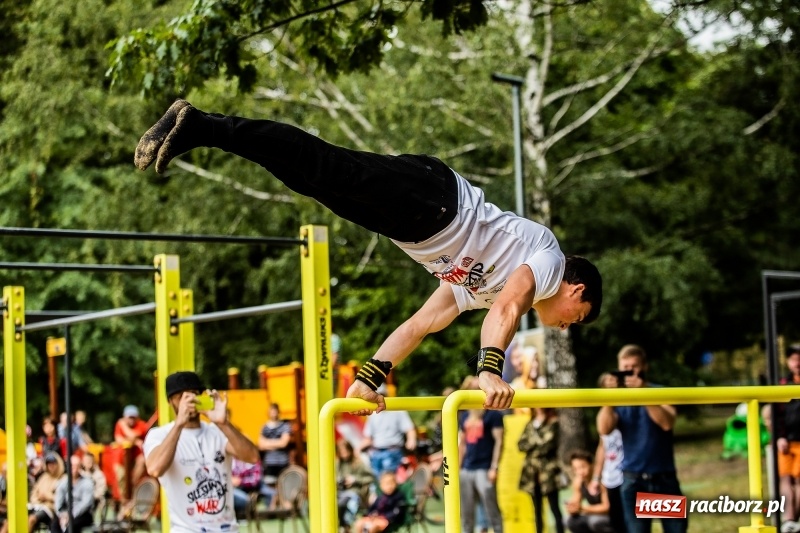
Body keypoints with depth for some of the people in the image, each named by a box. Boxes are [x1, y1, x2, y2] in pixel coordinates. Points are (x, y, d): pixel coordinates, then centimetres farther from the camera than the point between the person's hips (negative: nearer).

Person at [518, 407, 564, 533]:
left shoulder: (554, 422, -3)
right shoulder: (531, 424, 16)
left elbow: (549, 444, -13)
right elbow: (521, 445, 8)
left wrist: (532, 449, -1)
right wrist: (535, 443, -9)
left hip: (548, 470, -6)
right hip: (532, 472, 6)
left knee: (554, 508, -7)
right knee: (537, 510, 9)